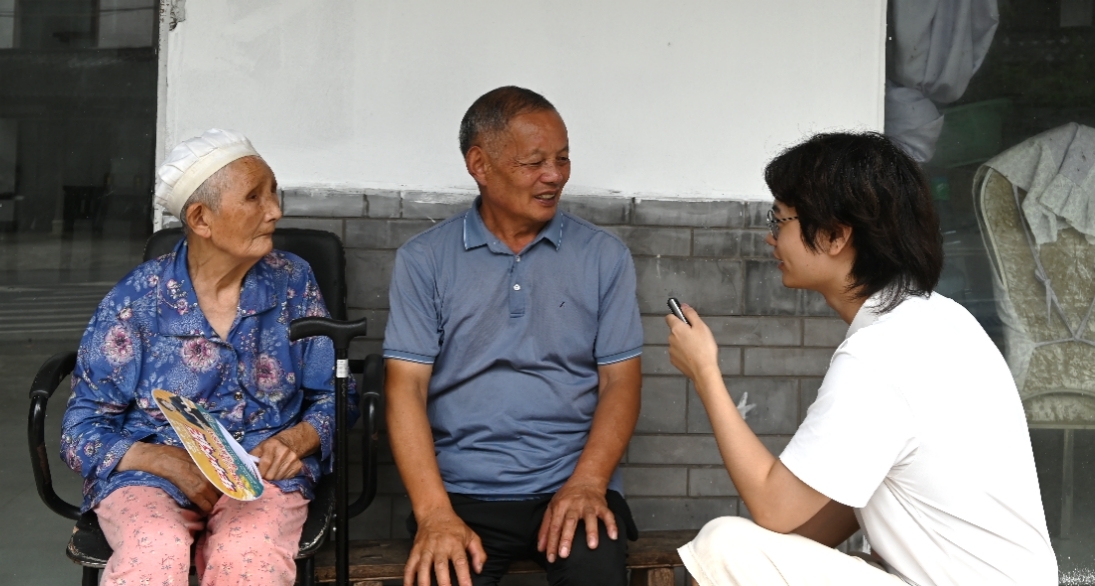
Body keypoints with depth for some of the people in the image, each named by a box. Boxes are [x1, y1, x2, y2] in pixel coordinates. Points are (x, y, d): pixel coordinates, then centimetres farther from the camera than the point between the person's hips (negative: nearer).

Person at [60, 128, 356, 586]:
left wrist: (295, 441, -11)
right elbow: (83, 432, 0)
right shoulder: (137, 300, -2)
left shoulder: (293, 283, 5)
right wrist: (170, 463, -17)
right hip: (150, 473, -1)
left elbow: (330, 398, 11)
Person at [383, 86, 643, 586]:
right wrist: (435, 513, -16)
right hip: (464, 490, 0)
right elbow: (406, 387, -3)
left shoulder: (604, 256, 7)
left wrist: (587, 483, -13)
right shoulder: (423, 260, 4)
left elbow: (619, 381, 5)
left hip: (572, 484, 1)